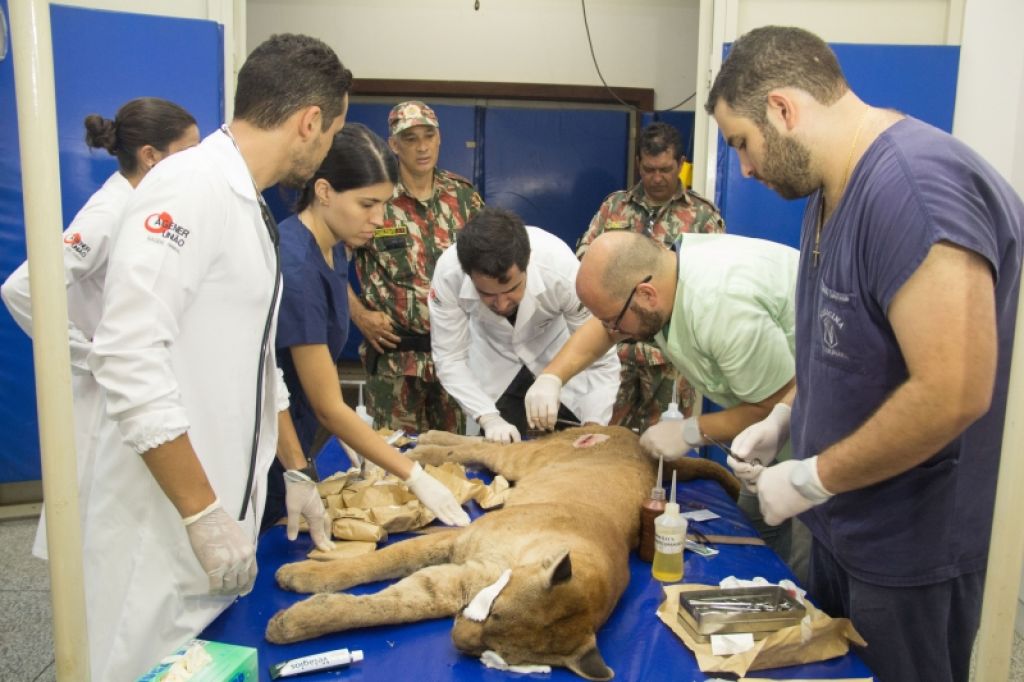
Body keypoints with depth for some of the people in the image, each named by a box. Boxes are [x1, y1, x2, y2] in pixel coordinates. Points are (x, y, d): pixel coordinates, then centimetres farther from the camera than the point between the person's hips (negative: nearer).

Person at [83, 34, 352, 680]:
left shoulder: (250, 206, 12)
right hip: (168, 525, -8)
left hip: (223, 510, 8)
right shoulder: (191, 185, -17)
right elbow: (128, 357, -25)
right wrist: (203, 512, -22)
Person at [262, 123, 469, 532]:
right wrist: (413, 475, -20)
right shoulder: (296, 267, -26)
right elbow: (328, 406, -23)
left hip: (293, 440, 8)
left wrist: (350, 439, 0)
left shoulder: (334, 249, 0)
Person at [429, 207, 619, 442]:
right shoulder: (448, 273, -32)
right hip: (493, 364, 1)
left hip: (560, 356, -1)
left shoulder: (562, 271, -37)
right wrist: (489, 418, -32)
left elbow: (601, 361, -27)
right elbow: (449, 358, -21)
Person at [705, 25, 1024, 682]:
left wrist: (810, 479, -19)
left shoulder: (917, 186, -26)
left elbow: (953, 394, -30)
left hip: (908, 552, -8)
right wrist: (783, 420, 7)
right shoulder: (832, 186, 5)